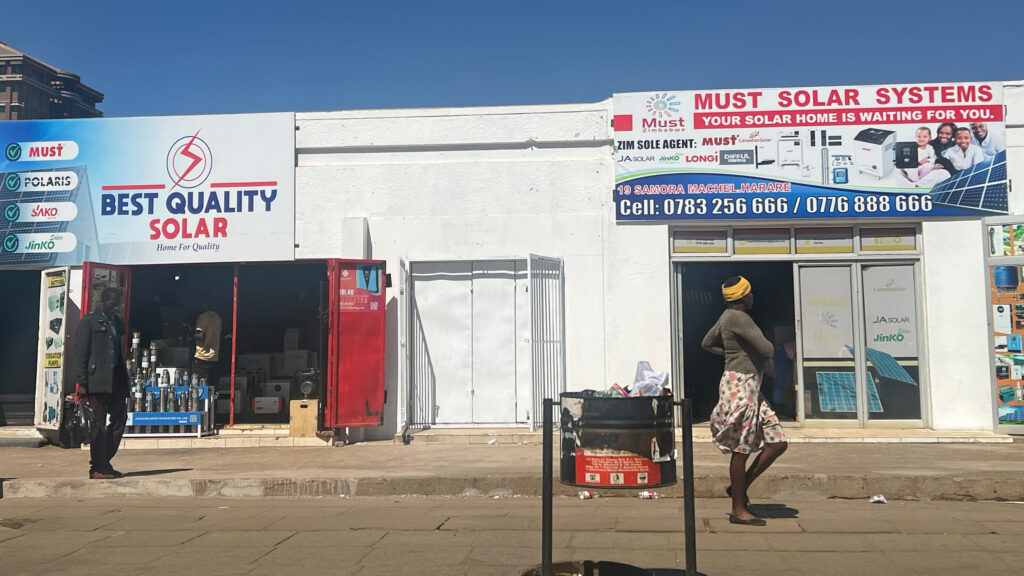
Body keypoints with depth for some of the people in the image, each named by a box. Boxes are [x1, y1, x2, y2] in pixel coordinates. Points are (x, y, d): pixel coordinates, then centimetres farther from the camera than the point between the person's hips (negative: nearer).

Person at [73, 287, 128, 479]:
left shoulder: (118, 323, 17)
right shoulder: (89, 321, -2)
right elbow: (81, 353, -6)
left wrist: (125, 380, 15)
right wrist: (82, 383, -12)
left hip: (116, 382, 7)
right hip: (97, 382, -7)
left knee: (120, 419, 5)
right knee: (99, 425, -3)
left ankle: (104, 463, 16)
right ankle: (97, 469, 5)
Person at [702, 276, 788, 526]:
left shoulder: (727, 317, 15)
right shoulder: (738, 318, -15)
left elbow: (707, 343, 27)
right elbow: (767, 349, -20)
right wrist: (767, 356, 4)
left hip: (751, 387, 10)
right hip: (740, 385, -10)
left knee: (778, 443, 8)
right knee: (742, 449, -3)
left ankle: (740, 487, 18)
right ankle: (738, 509, 6)